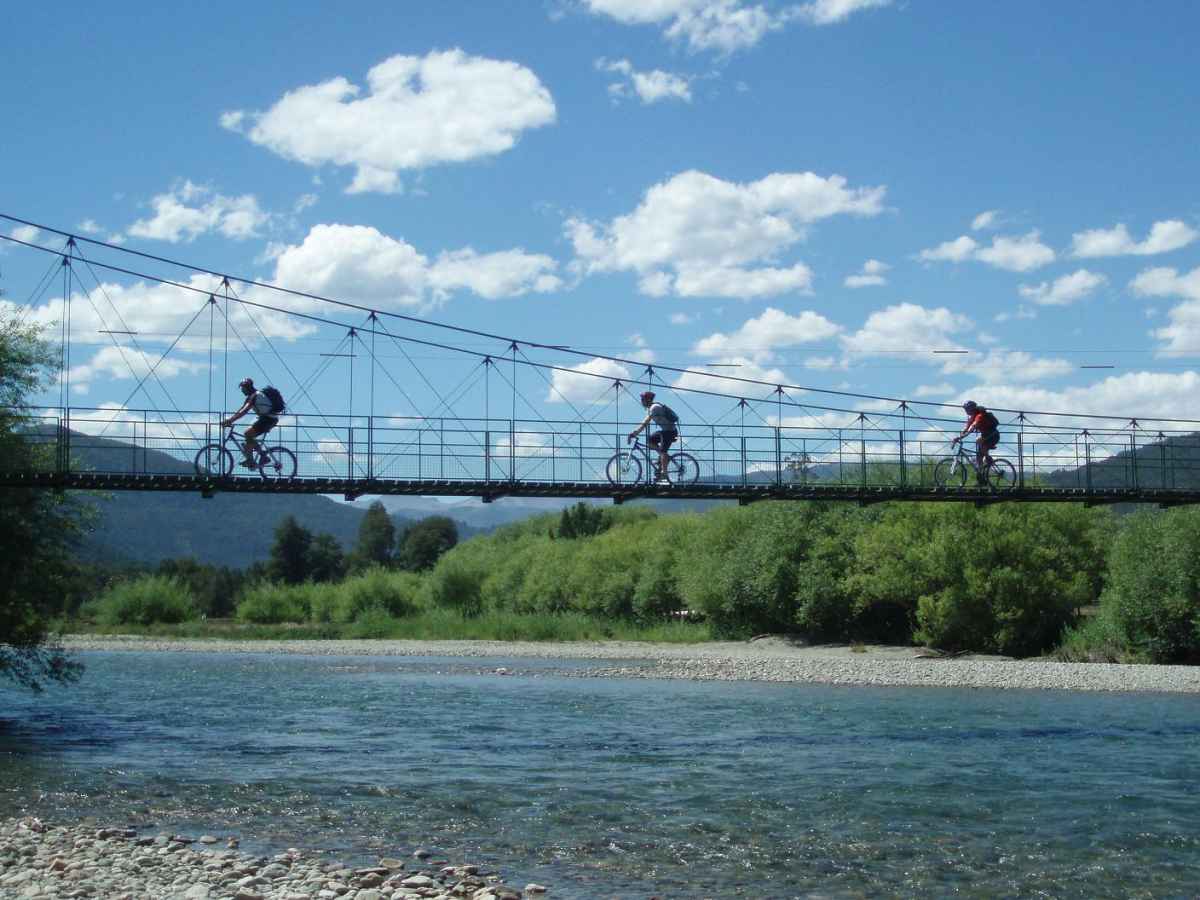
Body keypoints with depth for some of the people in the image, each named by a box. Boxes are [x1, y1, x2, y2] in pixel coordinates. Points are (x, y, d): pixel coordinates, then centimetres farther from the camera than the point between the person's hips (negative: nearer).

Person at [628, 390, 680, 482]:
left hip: (670, 431, -10)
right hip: (664, 430, 10)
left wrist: (635, 432, -28)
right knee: (649, 441, 4)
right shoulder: (650, 408, 13)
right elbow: (645, 423, 13)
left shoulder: (654, 407, -18)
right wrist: (635, 432, 3)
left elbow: (645, 423, -26)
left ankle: (663, 473, -11)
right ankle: (665, 457, 9)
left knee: (663, 451, -13)